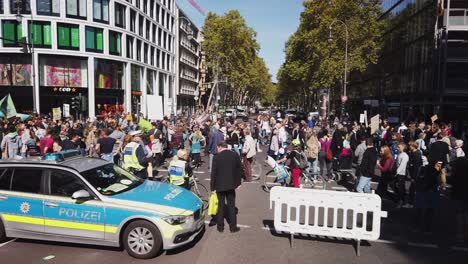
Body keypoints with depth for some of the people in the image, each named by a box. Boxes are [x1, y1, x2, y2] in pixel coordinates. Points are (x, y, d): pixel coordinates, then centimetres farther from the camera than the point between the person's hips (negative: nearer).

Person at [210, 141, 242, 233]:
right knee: (231, 205, 11)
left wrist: (212, 186, -1)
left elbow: (213, 173, -9)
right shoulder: (235, 155, -2)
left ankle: (220, 226, 19)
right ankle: (233, 227, 16)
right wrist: (238, 182, 11)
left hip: (220, 185, -2)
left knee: (221, 205, 11)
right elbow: (239, 169, 2)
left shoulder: (216, 157, -11)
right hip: (231, 184, 2)